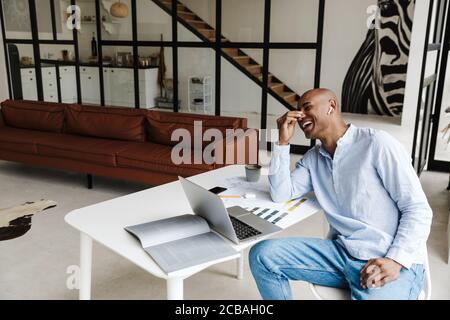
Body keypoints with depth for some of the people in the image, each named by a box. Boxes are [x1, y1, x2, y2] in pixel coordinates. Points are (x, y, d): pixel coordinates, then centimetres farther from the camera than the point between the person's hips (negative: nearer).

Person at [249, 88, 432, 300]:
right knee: (262, 255, -7)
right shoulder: (313, 158, 13)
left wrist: (396, 260, -22)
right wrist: (283, 142, -1)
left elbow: (418, 209, -9)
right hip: (341, 252, 6)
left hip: (392, 261, -6)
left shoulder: (376, 143, -7)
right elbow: (281, 195, 3)